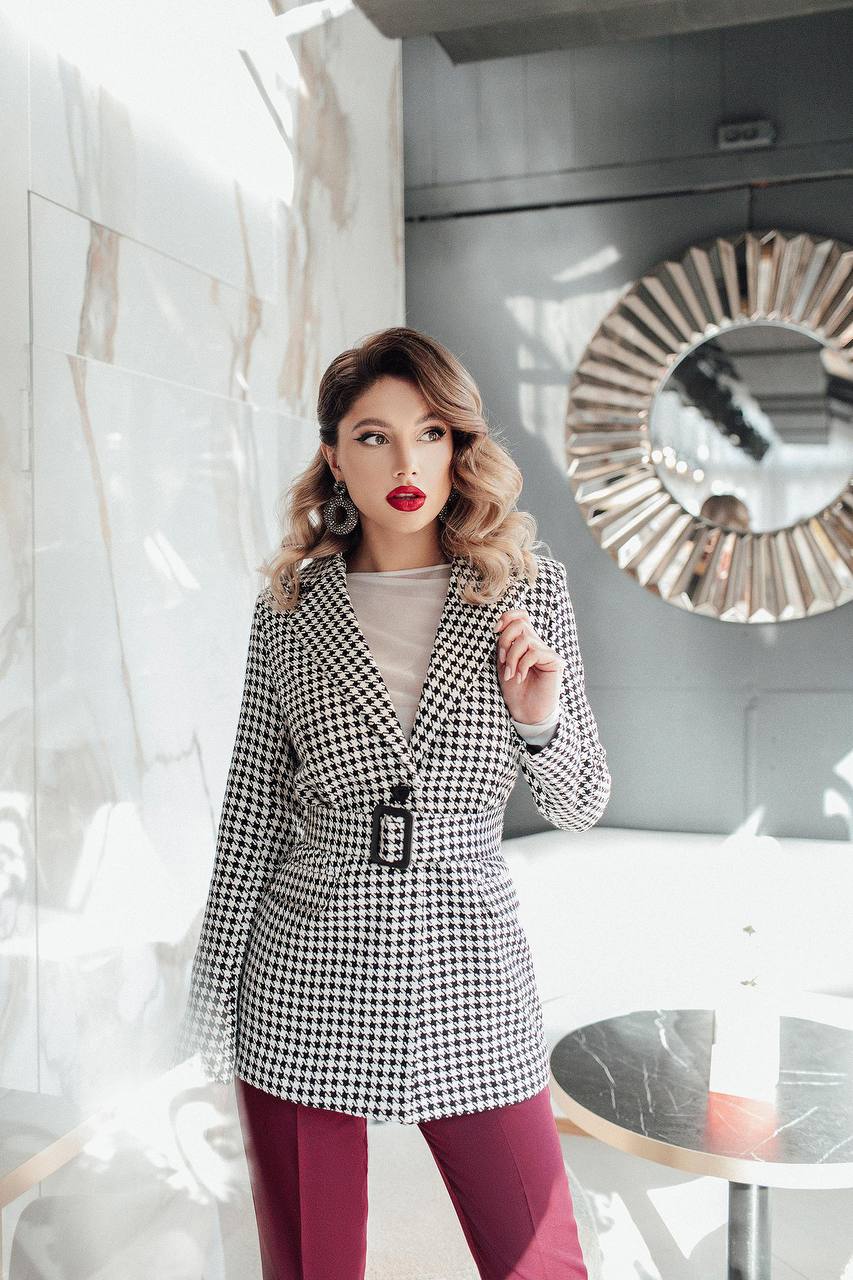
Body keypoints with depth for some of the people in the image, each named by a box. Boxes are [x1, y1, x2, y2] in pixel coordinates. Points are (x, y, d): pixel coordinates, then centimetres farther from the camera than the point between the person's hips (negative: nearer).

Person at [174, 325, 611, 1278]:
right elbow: (250, 812, 3)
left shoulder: (529, 590, 0)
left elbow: (580, 807, 6)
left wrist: (540, 718, -14)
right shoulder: (291, 609, 0)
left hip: (469, 977, 0)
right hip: (304, 983, 0)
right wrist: (212, 990, 6)